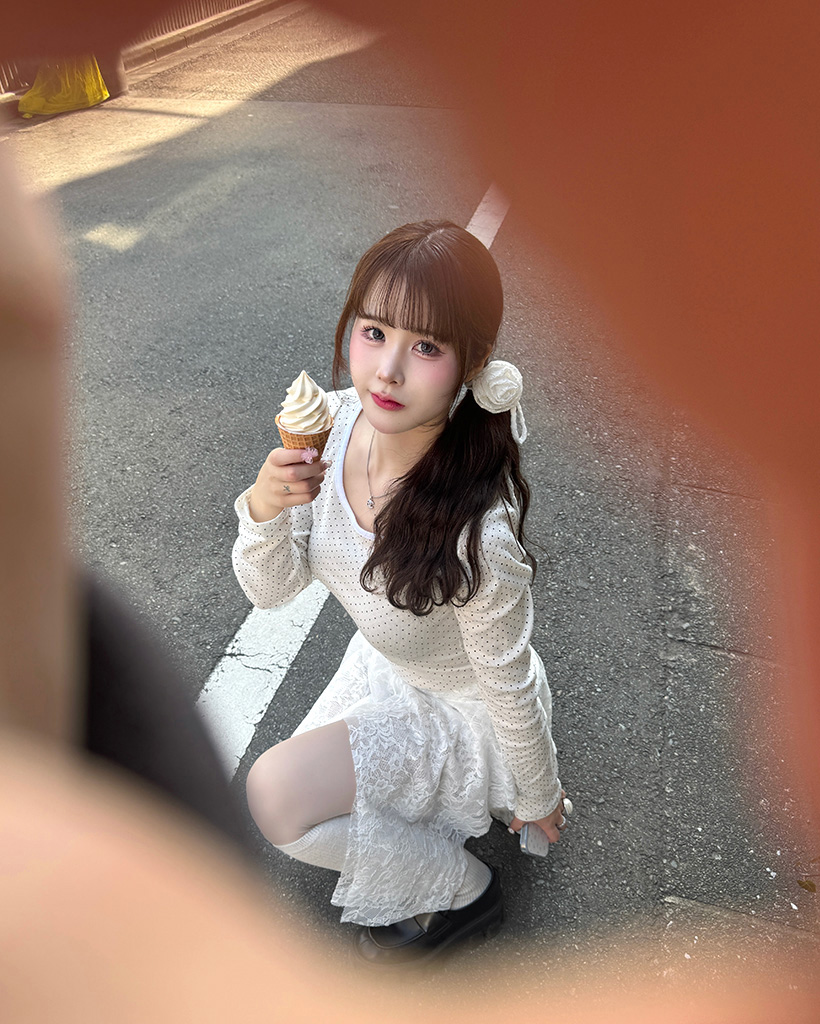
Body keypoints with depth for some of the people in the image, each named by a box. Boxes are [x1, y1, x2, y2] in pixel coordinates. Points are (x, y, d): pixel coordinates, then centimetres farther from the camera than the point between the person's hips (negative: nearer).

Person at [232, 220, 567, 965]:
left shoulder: (477, 533, -40)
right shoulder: (333, 423, -22)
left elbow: (510, 685, -21)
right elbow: (272, 589, -12)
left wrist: (539, 798, -4)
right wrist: (264, 508, -33)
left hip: (463, 711, -6)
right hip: (383, 668, 7)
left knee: (278, 796, -21)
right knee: (288, 791, 22)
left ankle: (461, 892, 6)